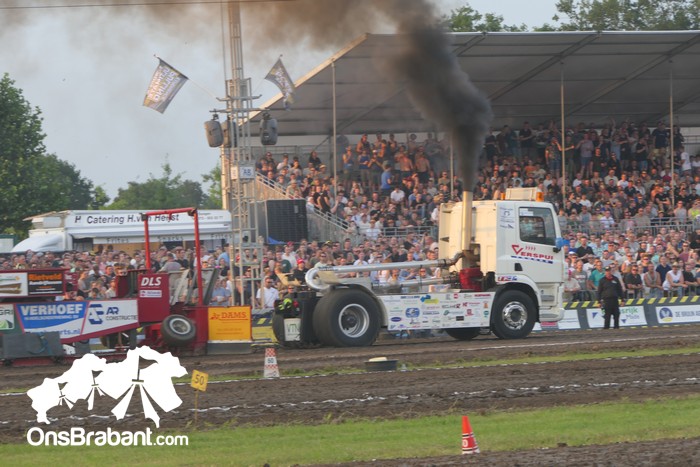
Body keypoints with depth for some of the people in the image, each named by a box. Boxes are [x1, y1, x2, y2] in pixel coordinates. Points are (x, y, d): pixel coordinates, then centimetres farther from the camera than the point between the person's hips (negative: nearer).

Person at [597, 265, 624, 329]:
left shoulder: (615, 279, 13)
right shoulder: (602, 280, 6)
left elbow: (620, 290, 16)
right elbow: (599, 292, 5)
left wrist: (622, 299, 11)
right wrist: (599, 301, -1)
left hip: (615, 299, 3)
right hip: (606, 300, -3)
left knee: (616, 314, 0)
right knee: (607, 315, -6)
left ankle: (616, 326, 7)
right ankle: (606, 327, -4)